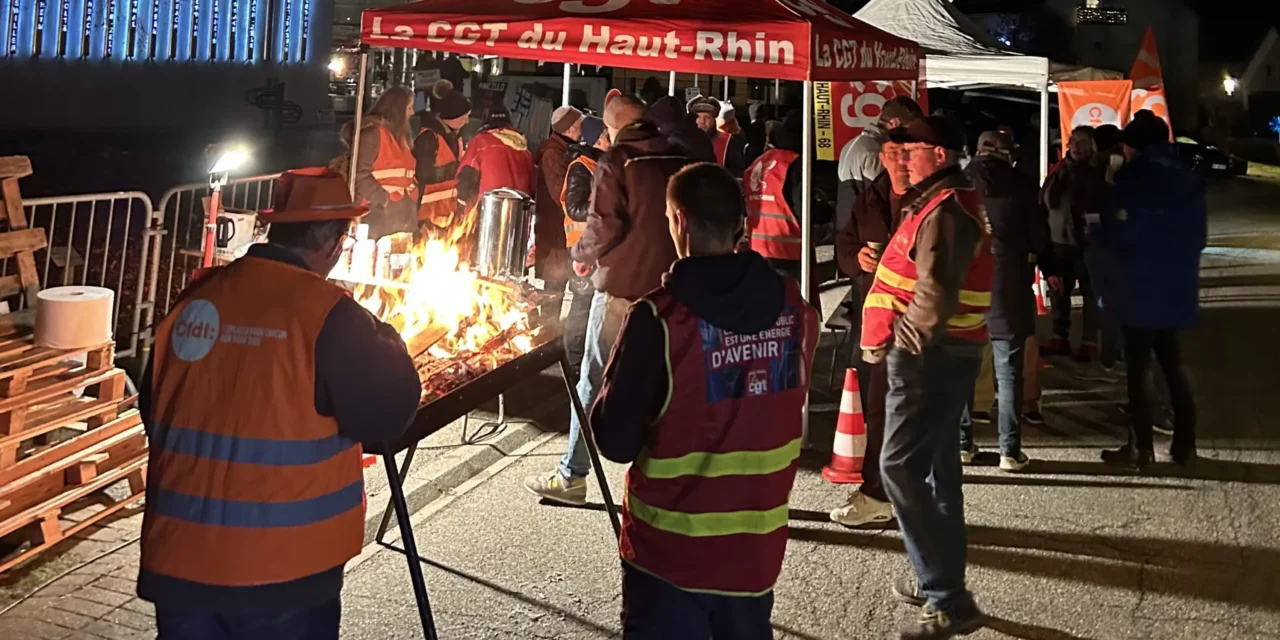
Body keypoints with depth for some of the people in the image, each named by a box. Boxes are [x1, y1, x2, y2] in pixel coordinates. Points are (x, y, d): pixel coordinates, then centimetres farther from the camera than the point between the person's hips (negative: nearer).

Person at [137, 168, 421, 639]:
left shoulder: (195, 298, 2)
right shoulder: (324, 311, -14)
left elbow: (154, 409, 12)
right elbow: (388, 415, -8)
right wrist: (384, 341, 7)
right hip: (279, 566, -5)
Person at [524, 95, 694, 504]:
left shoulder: (616, 160, -8)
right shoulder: (680, 160, 6)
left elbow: (605, 228, -14)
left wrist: (580, 253, 4)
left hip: (622, 289, -4)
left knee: (594, 381, 6)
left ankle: (572, 476, 13)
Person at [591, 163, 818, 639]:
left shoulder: (660, 318, -19)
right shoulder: (794, 308, -4)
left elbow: (616, 441, -15)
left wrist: (617, 383, 1)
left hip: (670, 551, -4)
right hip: (757, 547, 4)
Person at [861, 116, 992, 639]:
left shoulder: (944, 212, -17)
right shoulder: (943, 204, 17)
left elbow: (934, 297, -25)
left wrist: (890, 341, -15)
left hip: (929, 357, -11)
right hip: (941, 354, 11)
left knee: (901, 468, -13)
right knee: (937, 467, 15)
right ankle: (939, 578, 26)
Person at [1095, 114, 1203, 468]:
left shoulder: (1132, 184, -11)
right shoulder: (1190, 183, 9)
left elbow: (1114, 237, -14)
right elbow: (1199, 238, 14)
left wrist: (1096, 231, 6)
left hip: (1139, 292, -6)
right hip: (1177, 291, 6)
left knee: (1137, 370, 1)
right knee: (1173, 366, 15)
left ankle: (1140, 447, 4)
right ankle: (1184, 444, 16)